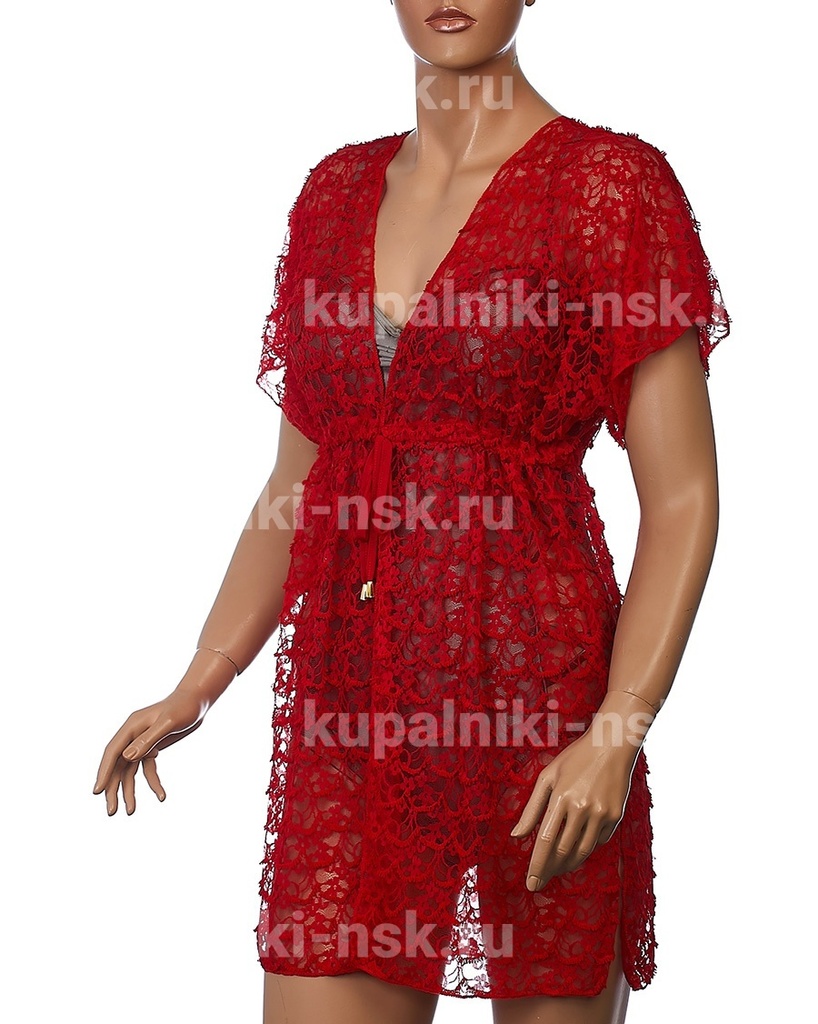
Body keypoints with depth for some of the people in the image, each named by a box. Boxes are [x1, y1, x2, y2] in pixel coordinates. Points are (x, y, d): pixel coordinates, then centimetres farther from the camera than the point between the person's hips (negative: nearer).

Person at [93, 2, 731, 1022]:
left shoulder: (611, 184, -3)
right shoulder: (338, 192, 12)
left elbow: (683, 498, -6)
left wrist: (618, 733, -17)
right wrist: (197, 689, 8)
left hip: (539, 692, -4)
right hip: (350, 702, 4)